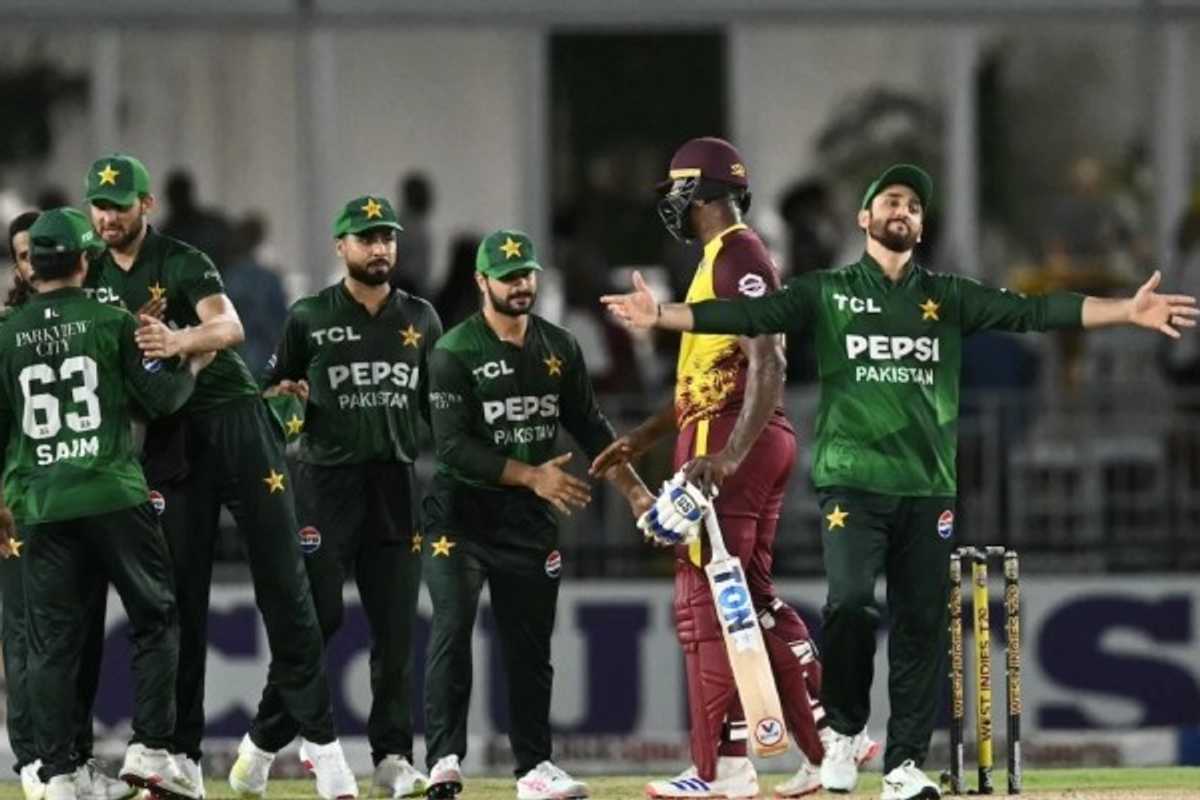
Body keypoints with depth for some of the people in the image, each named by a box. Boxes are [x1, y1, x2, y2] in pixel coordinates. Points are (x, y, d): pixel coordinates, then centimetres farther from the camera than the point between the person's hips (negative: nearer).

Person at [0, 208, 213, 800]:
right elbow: (161, 399, 0)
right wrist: (193, 368, 20)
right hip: (114, 499, -3)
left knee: (52, 642, 5)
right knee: (155, 619, 9)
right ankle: (149, 750, -1)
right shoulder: (113, 322, -2)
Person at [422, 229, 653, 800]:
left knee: (530, 643, 7)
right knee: (453, 627, -18)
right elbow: (454, 446, -18)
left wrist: (635, 491, 6)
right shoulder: (455, 354, -11)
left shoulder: (558, 348, 7)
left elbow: (590, 428, 14)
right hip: (461, 514, -5)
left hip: (530, 519, 5)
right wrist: (531, 476, -22)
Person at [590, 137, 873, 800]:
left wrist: (730, 456, -31)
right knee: (752, 598, 12)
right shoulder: (730, 258, 21)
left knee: (706, 600, -8)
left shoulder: (736, 256, -11)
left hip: (732, 442, -10)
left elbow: (766, 364, -22)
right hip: (746, 441, 10)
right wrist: (643, 438, 24)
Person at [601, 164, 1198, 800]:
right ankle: (843, 730, 2)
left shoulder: (947, 296, 12)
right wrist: (663, 314, -18)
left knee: (922, 623, 1)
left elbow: (1030, 312, 3)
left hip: (927, 486, 3)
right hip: (851, 480, -3)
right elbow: (749, 315, -3)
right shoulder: (826, 293, 8)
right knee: (850, 603, -19)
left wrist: (1126, 312, -9)